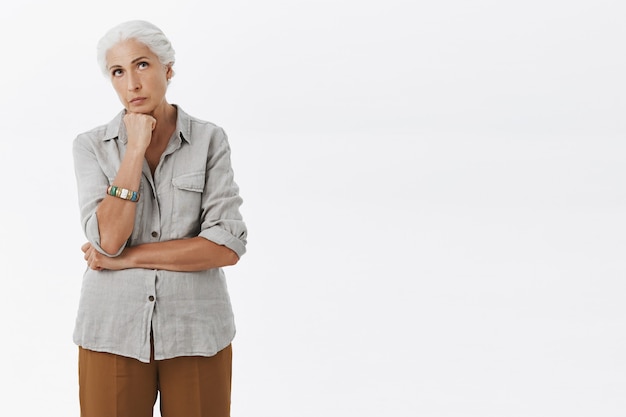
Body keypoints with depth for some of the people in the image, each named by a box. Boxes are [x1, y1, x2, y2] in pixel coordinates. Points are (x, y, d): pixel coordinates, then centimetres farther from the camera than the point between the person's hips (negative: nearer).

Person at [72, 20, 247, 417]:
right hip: (114, 330, 0)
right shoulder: (91, 146, 0)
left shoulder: (210, 140, -1)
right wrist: (135, 149, -15)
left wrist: (129, 257, -11)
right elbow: (108, 240, -13)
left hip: (196, 332, 0)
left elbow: (227, 246, -11)